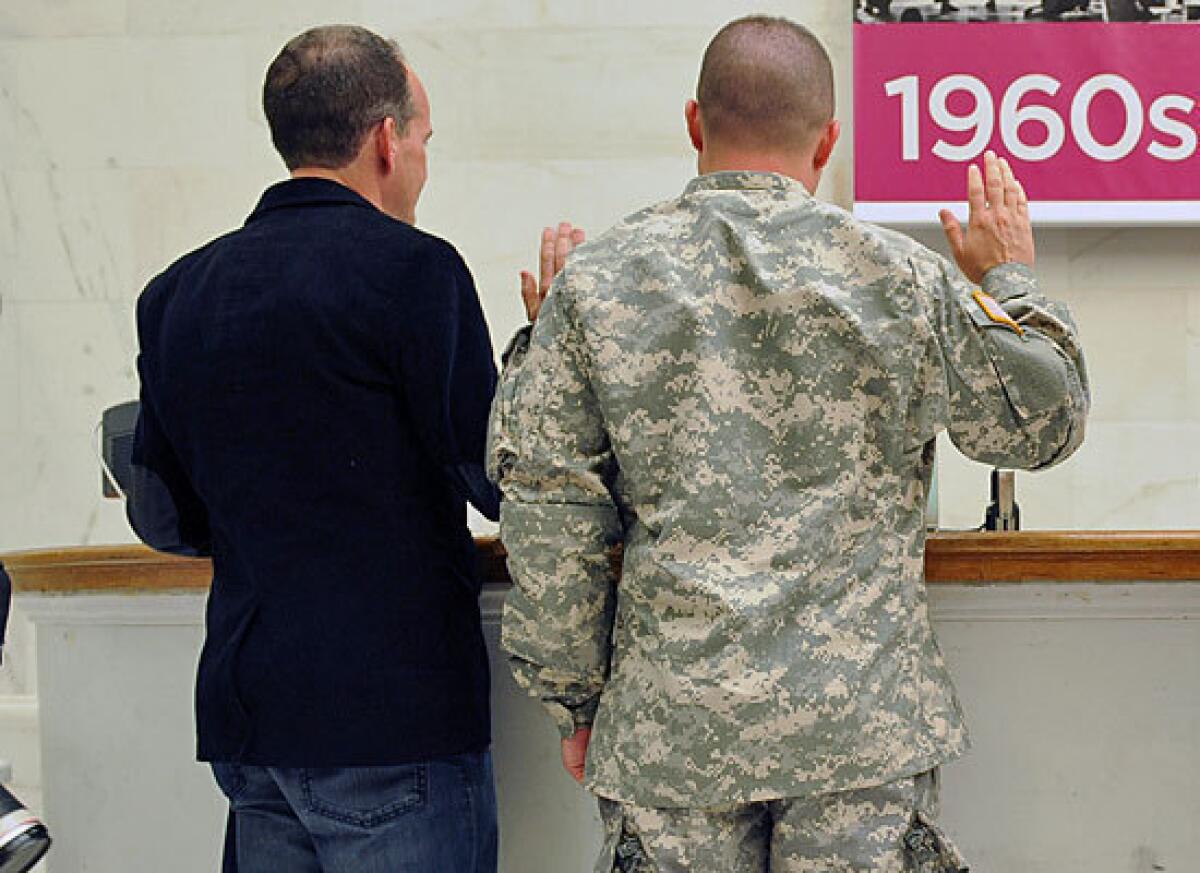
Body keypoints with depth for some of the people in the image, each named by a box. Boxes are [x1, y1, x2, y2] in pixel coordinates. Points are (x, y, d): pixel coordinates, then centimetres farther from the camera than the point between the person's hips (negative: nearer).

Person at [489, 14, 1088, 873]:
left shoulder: (596, 284, -1)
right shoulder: (901, 278, -2)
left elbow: (549, 522, 0)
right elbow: (1044, 423, 10)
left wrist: (576, 697, 10)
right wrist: (1009, 281, 24)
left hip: (669, 727, 1)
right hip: (864, 717, 0)